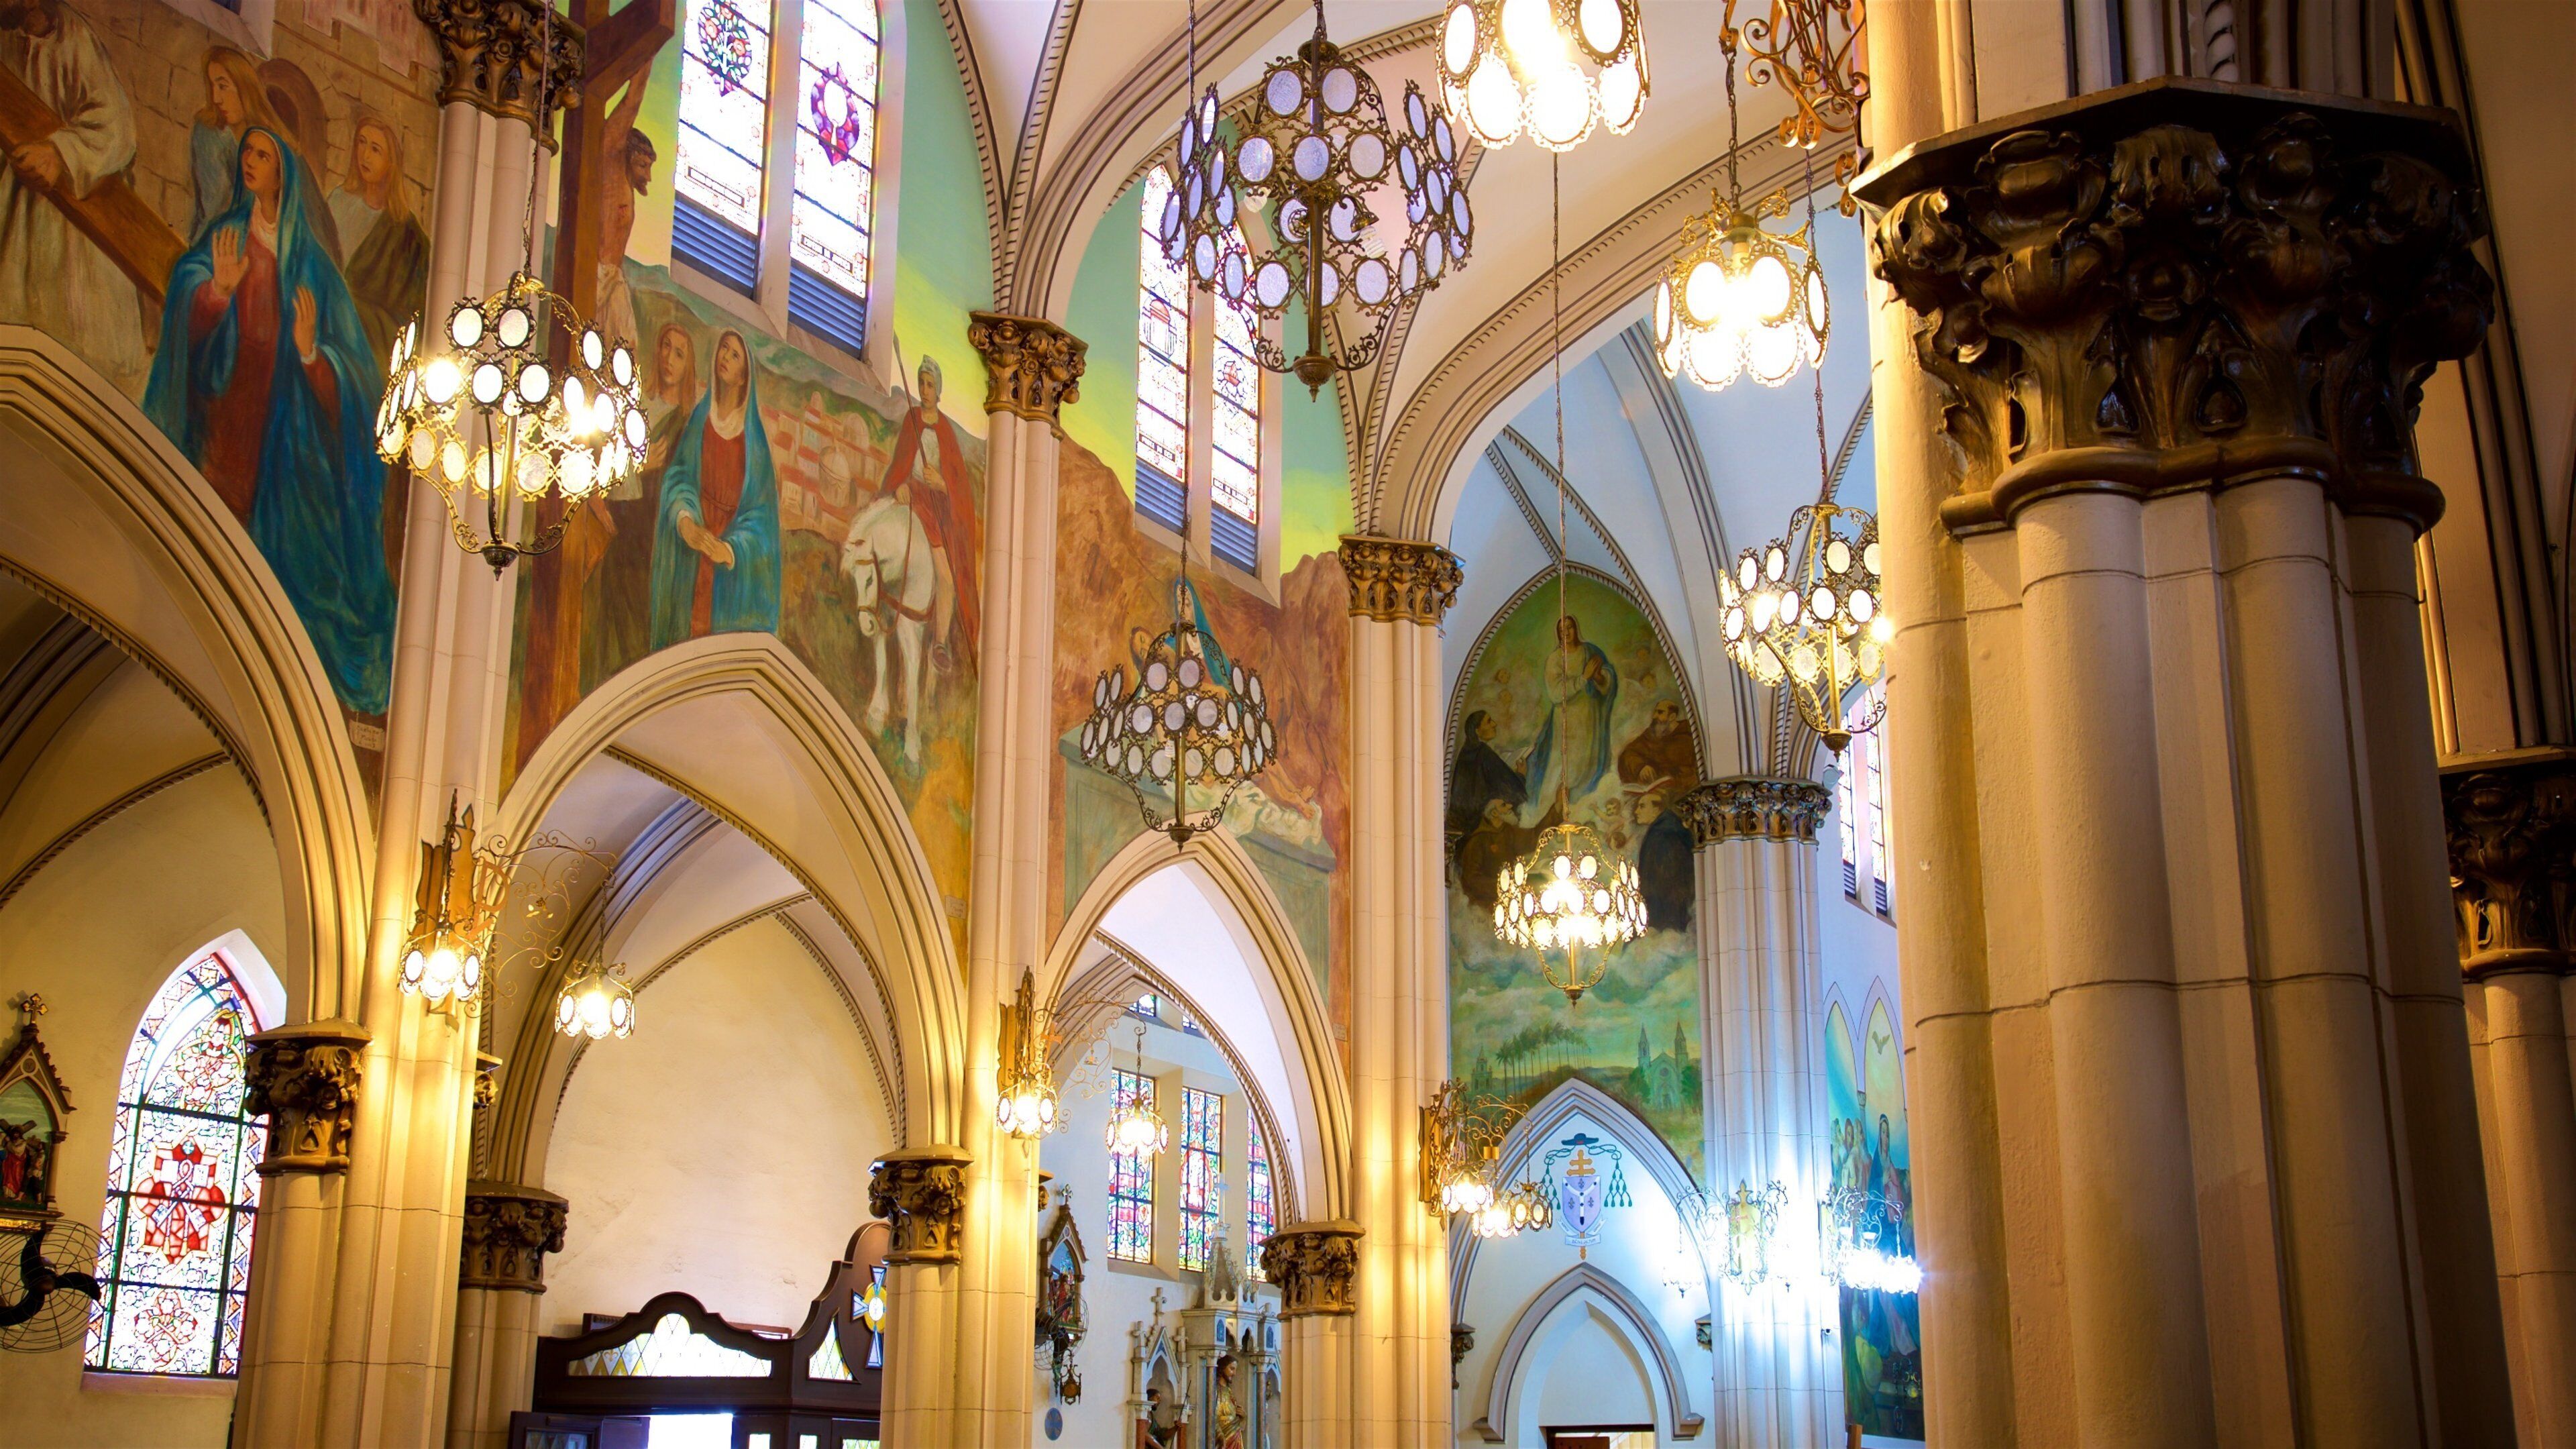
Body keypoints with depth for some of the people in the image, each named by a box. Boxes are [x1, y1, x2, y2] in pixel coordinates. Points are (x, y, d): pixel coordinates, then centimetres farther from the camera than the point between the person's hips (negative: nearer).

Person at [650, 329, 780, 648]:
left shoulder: (754, 435, 4)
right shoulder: (700, 418, 10)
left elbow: (761, 508, 0)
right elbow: (677, 474, 2)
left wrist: (731, 549, -17)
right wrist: (685, 520, -19)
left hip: (736, 569, -1)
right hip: (692, 562, 2)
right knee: (691, 627, -5)